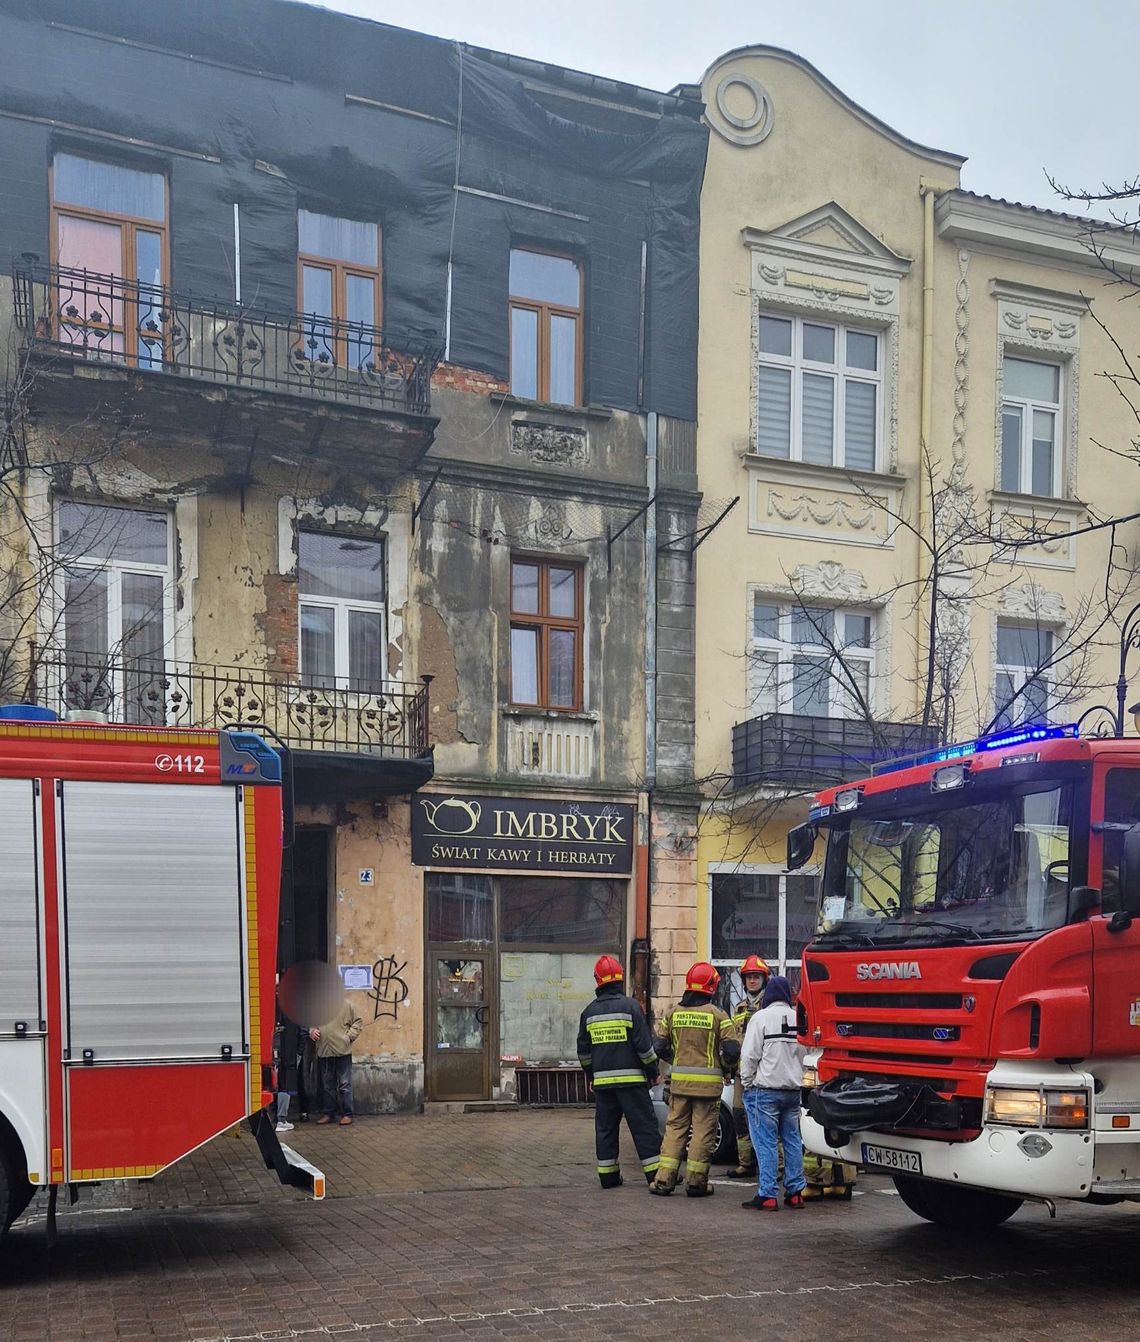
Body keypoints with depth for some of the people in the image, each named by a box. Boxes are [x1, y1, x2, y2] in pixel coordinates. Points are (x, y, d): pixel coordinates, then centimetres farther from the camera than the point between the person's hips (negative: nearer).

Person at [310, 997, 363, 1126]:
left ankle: (347, 1114, 7)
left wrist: (348, 1037, -9)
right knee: (327, 1085, 12)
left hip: (342, 1052, -4)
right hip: (324, 1052, 4)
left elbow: (357, 1023, 0)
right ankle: (329, 1113, 22)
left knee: (344, 1085, 0)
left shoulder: (346, 1004, -3)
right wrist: (312, 1031, 0)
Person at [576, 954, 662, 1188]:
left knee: (605, 1128, 10)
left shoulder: (589, 1012, 7)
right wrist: (653, 1071, 3)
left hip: (602, 1081, 4)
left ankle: (608, 1176, 11)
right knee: (643, 1125, 0)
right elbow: (644, 1044, -8)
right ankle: (655, 1174, -1)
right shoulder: (630, 1006, -7)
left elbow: (583, 1049, 13)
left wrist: (590, 1076, 25)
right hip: (631, 1078, -4)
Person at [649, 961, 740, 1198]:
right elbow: (732, 1050, -9)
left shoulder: (673, 1013, 3)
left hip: (679, 1081, 3)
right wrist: (726, 1069, 11)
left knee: (675, 1128, 10)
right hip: (708, 1082, -3)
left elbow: (659, 1046, 6)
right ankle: (695, 1182, 7)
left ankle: (664, 1180, 7)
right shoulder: (718, 1015, -7)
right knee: (703, 1132, 4)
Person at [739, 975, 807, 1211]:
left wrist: (746, 1083, 1)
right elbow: (804, 1053, 13)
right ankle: (795, 1192, 16)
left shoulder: (761, 1017, -11)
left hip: (765, 1089, -5)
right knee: (792, 1140, 13)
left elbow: (750, 1055, -11)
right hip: (793, 1089, 6)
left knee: (766, 1142, -3)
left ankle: (767, 1195, -4)